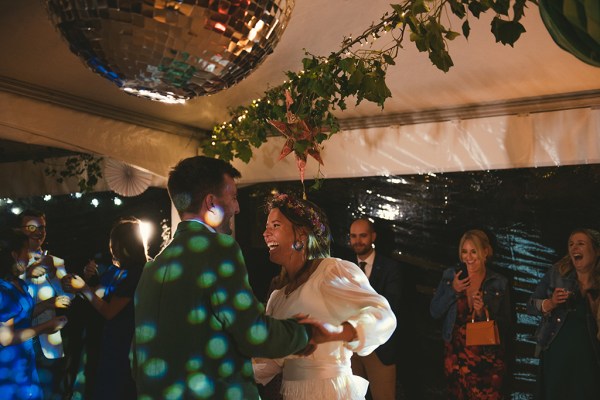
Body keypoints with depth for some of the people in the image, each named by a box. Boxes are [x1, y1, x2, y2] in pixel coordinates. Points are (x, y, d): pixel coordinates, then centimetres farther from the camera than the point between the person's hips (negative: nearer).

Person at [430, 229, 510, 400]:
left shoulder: (499, 283, -4)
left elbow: (506, 325, 0)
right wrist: (452, 290, -12)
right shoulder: (450, 276, 0)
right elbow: (434, 312, 0)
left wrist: (484, 312, -17)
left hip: (488, 358, -2)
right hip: (456, 354, 2)